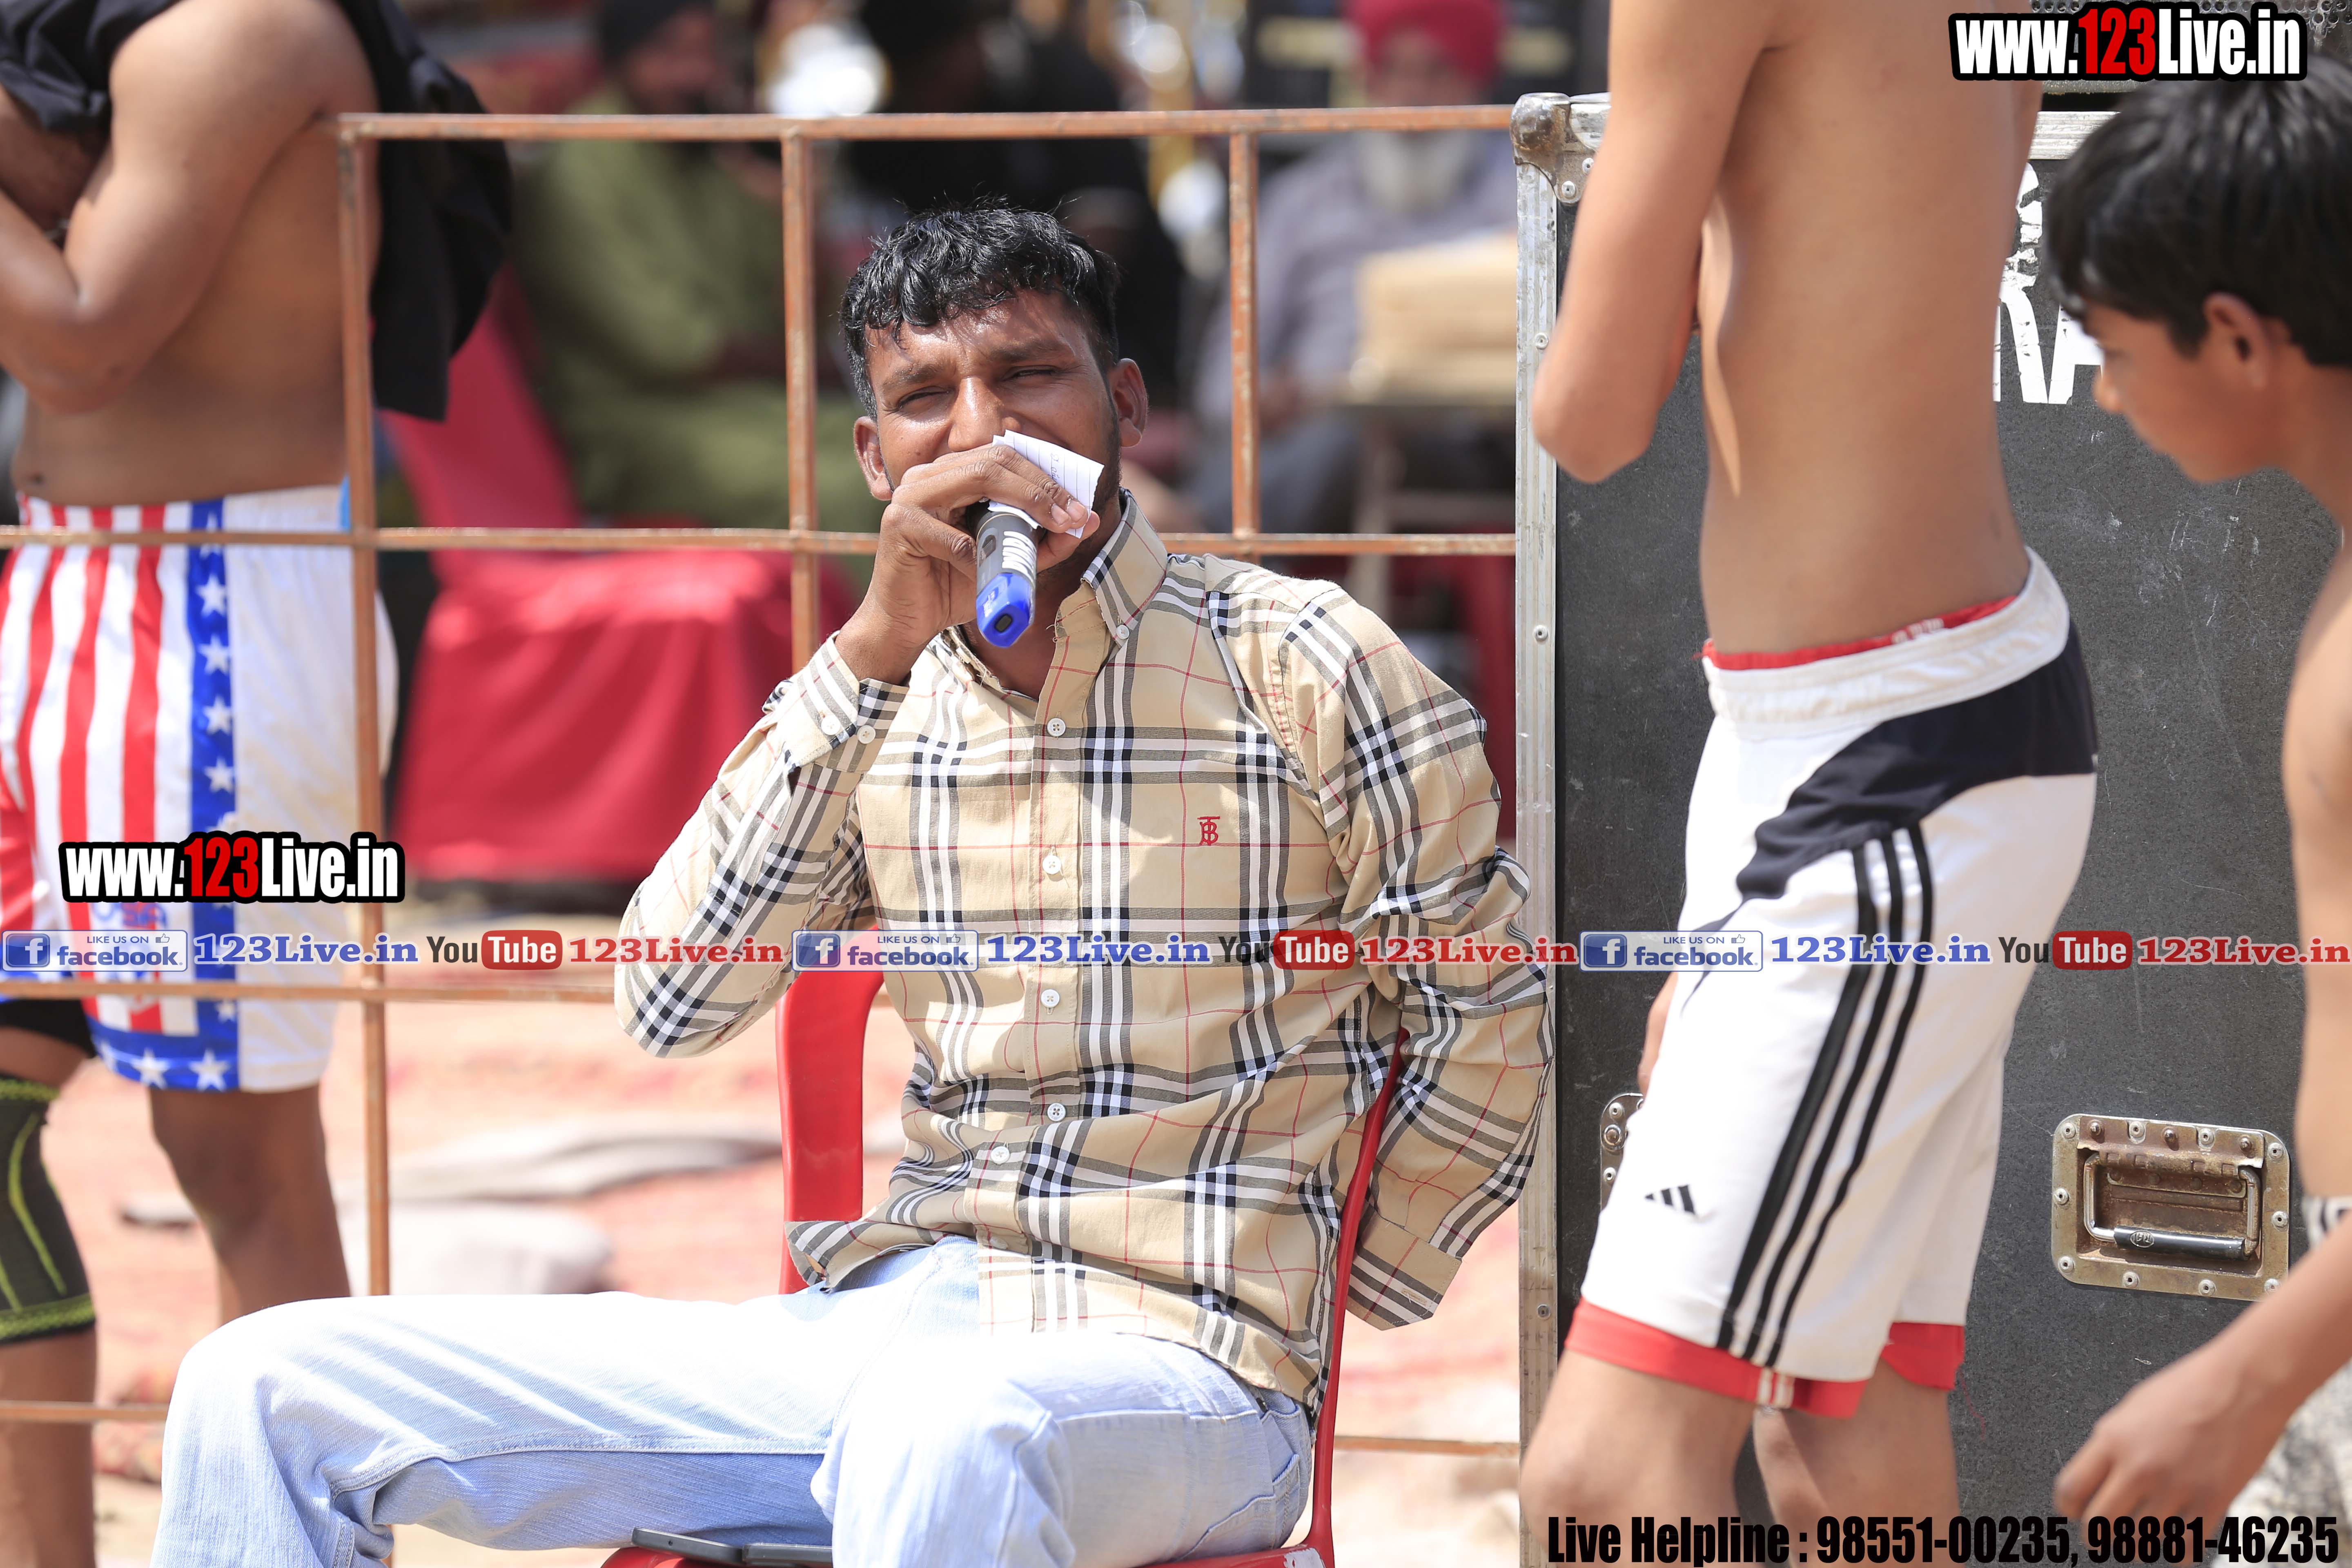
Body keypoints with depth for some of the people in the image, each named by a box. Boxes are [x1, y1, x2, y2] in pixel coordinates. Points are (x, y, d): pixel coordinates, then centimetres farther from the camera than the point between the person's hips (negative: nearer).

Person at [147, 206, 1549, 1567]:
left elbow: (1494, 1024, 6)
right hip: (882, 1320, 6)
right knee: (269, 1389, -4)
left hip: (1166, 1367, -6)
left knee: (942, 1439, -45)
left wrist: (1325, 1311, 4)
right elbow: (671, 1001, -5)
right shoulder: (887, 704, 11)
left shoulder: (1296, 667, -2)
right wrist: (876, 650, -12)